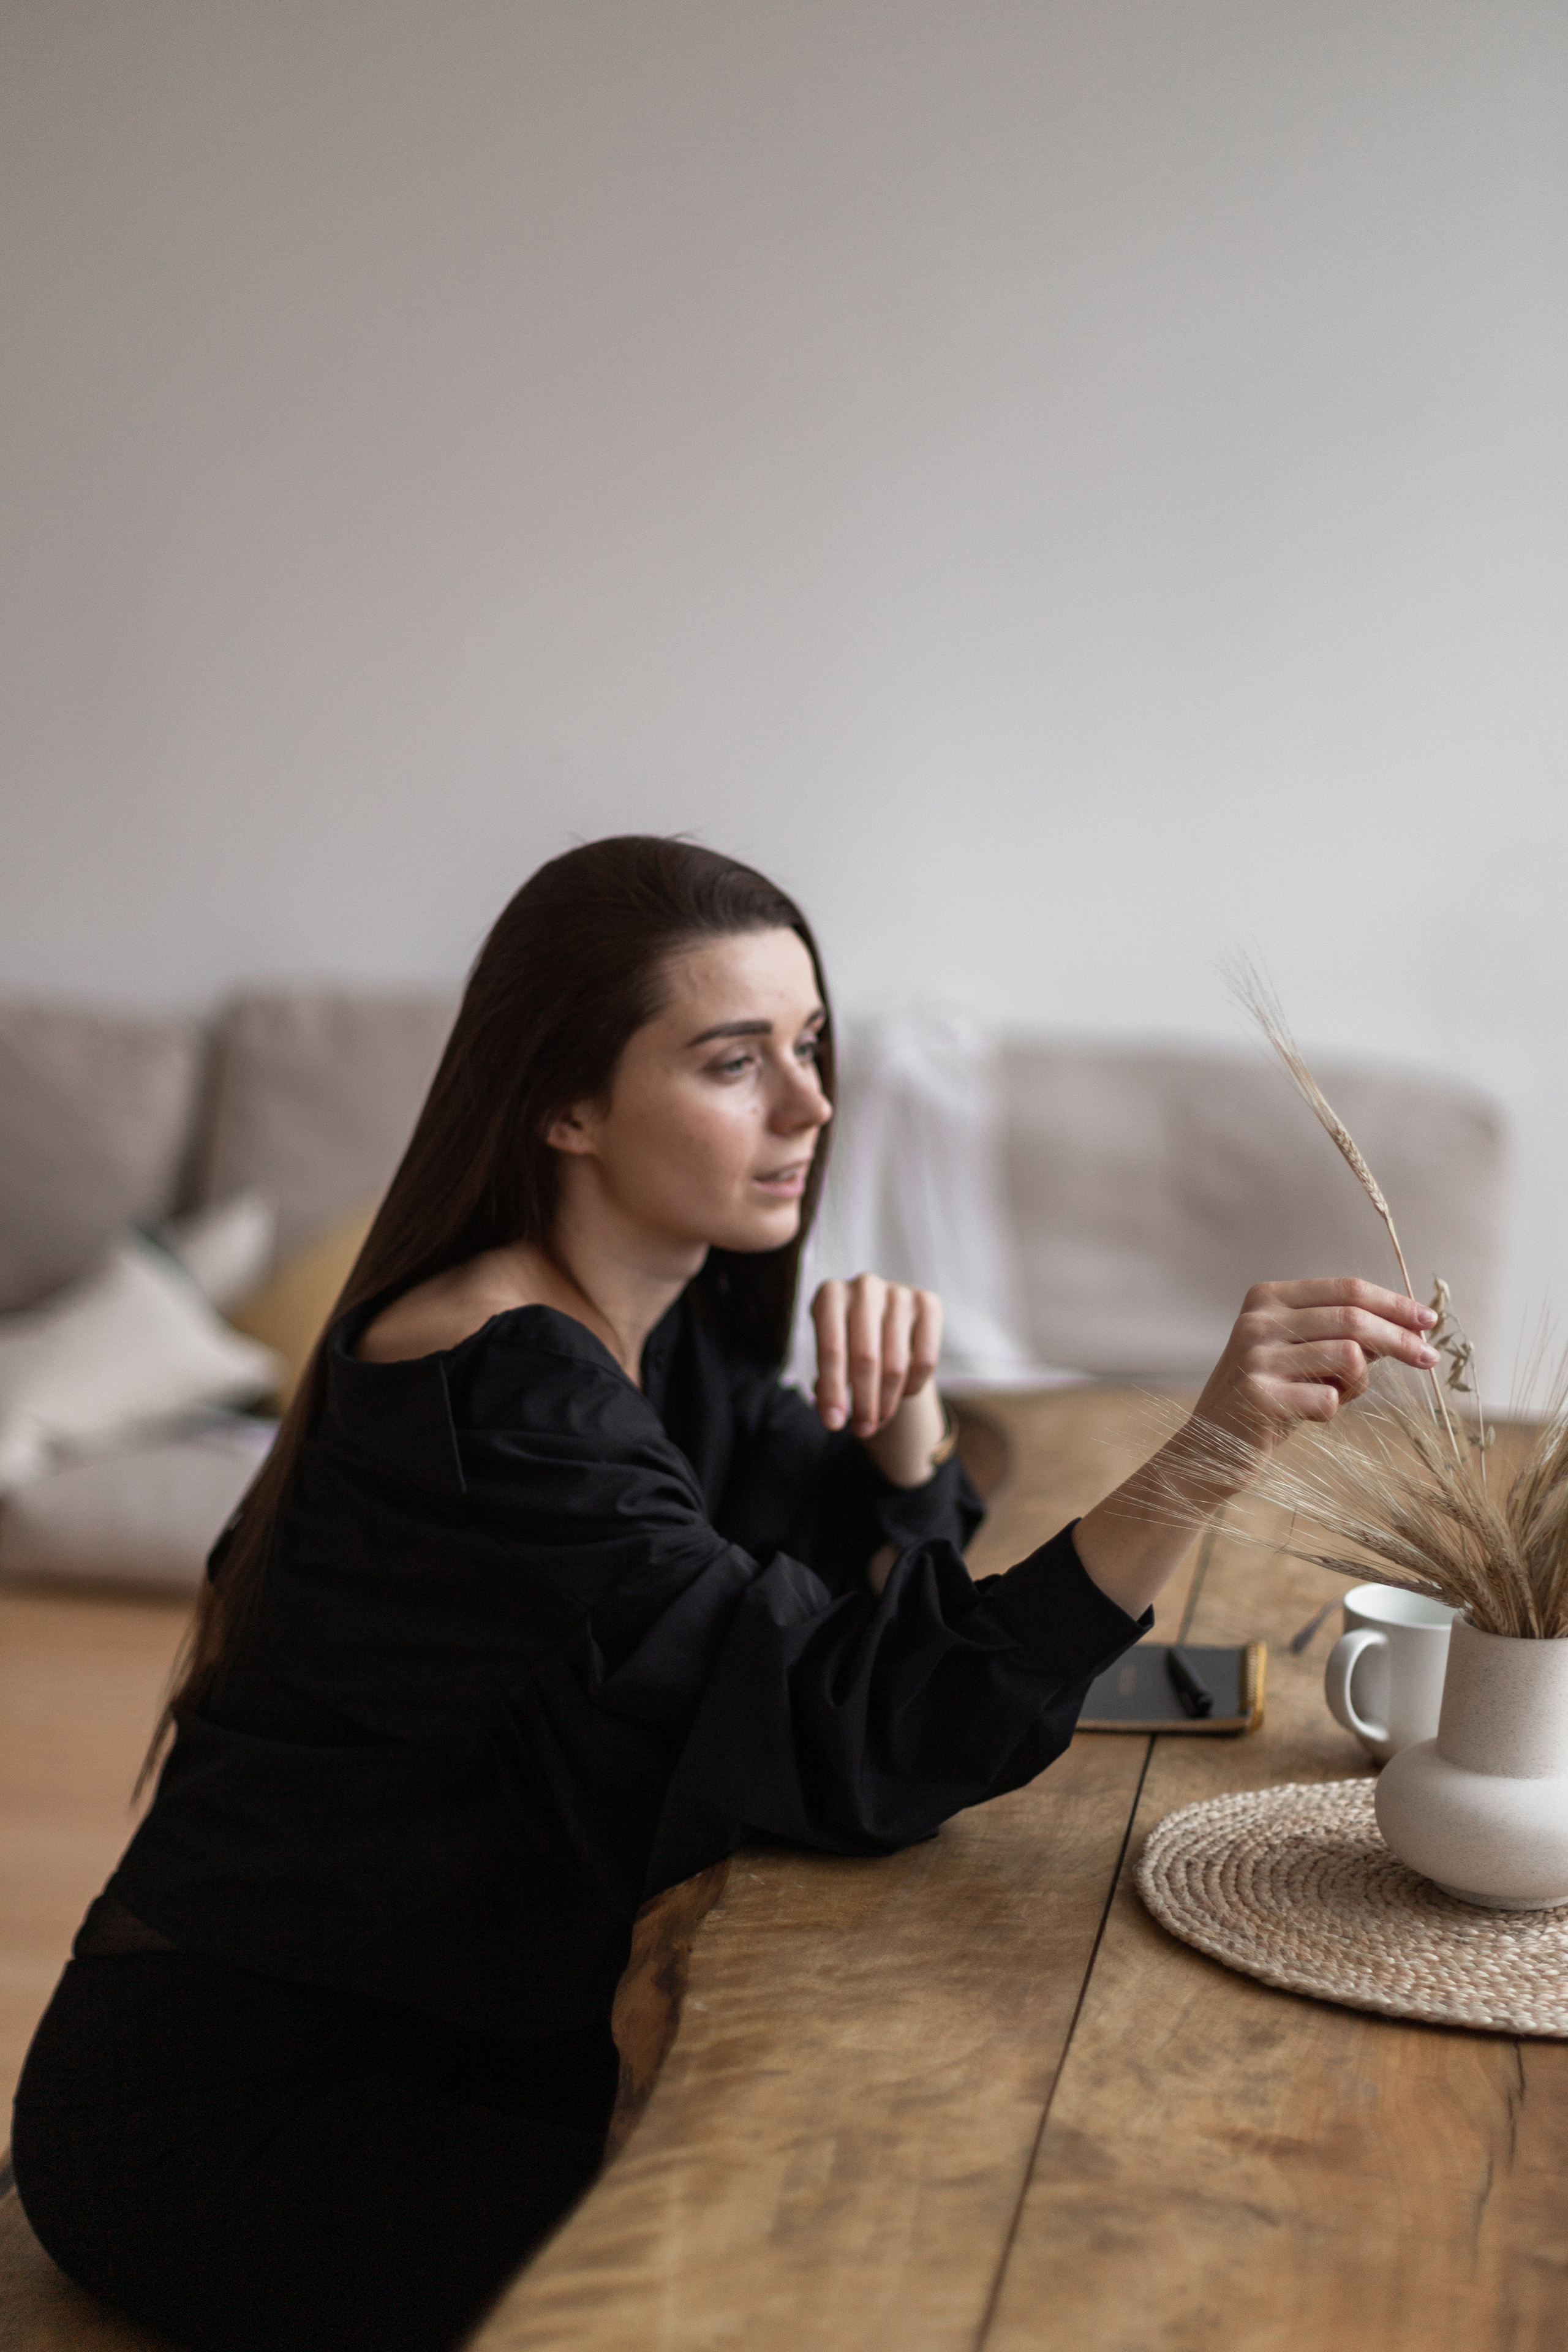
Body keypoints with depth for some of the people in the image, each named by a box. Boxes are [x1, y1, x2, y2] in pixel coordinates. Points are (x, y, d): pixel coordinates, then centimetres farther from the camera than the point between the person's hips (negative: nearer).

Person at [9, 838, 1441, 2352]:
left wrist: (900, 1405, -13)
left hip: (462, 2038, 8)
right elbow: (855, 1744, -32)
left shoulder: (669, 1324, 1)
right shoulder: (500, 1389, -27)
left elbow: (883, 1583, 8)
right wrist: (1202, 1456, -40)